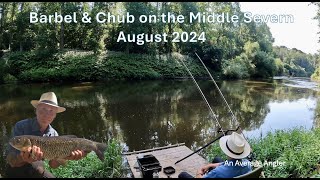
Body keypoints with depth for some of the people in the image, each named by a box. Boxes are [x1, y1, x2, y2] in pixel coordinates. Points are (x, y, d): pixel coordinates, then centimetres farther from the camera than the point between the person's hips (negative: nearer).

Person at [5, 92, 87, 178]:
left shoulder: (54, 134, -7)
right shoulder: (21, 126, -20)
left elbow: (52, 164, -11)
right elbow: (11, 160, -23)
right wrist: (23, 158, -45)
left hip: (37, 170, 4)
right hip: (17, 171, -4)